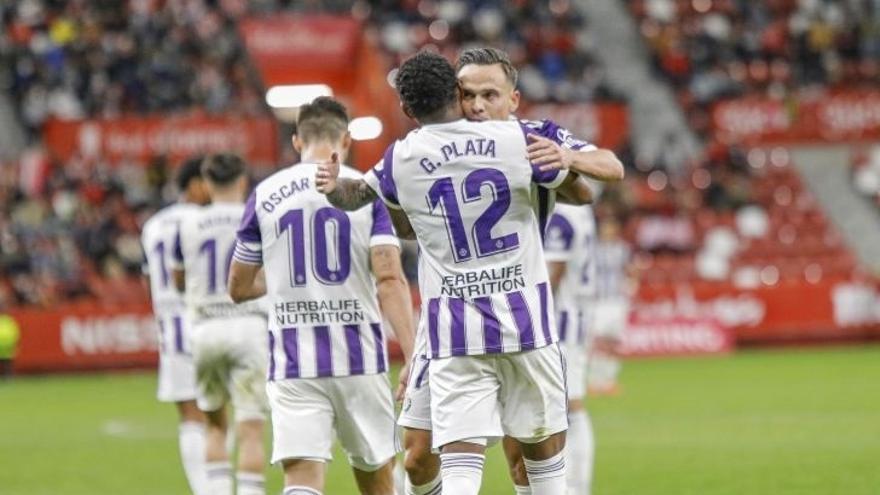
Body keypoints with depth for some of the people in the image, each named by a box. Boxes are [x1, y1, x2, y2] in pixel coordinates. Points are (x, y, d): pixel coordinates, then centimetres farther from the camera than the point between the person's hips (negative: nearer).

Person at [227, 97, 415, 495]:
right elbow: (390, 280, -11)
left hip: (293, 363, 0)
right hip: (360, 358, 0)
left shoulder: (264, 196, 4)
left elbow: (238, 289, 12)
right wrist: (412, 357, -13)